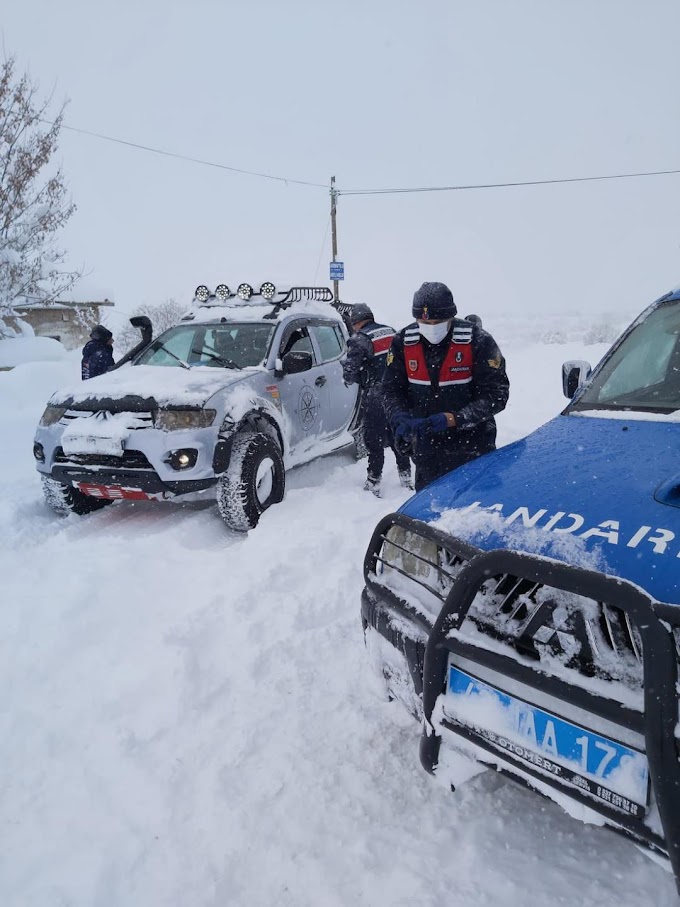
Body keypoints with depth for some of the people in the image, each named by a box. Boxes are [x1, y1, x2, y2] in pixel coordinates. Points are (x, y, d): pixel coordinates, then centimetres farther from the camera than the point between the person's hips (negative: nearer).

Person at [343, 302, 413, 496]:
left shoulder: (359, 340, -11)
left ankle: (373, 483, 6)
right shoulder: (391, 333, 10)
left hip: (375, 397, -6)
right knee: (397, 436, 18)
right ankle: (406, 476, 26)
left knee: (374, 440, 2)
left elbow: (349, 374, -14)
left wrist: (350, 378, 7)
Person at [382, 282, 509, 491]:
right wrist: (401, 420, -16)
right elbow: (391, 389, 4)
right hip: (426, 447, 4)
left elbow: (496, 394, -13)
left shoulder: (477, 340, -12)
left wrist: (452, 419, -23)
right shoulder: (404, 342, -2)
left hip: (472, 446, -3)